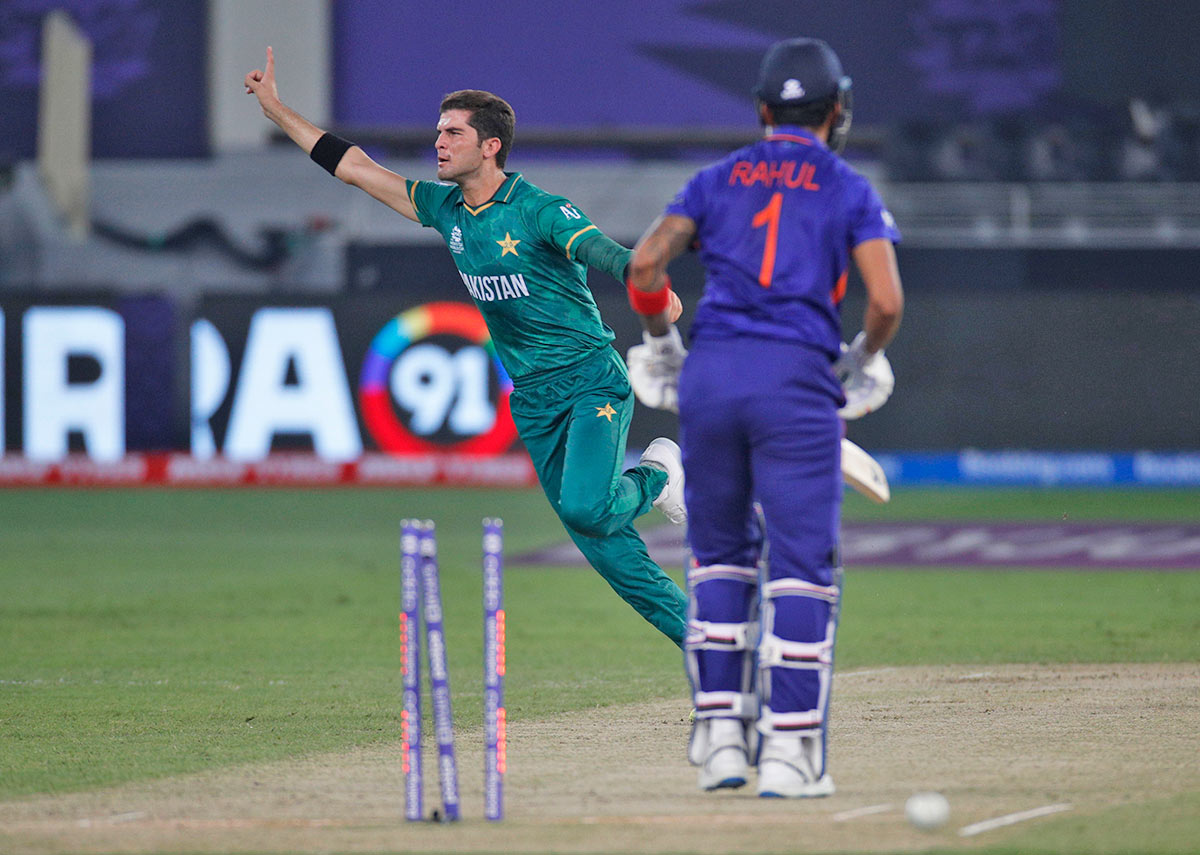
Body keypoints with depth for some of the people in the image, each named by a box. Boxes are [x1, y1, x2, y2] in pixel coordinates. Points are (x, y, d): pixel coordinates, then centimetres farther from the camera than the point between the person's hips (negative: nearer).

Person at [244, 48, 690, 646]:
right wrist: (275, 109, 12)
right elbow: (355, 168, 12)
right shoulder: (445, 208, 7)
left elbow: (607, 253, -29)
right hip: (532, 398, 6)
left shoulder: (539, 211, -14)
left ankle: (655, 476, 7)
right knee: (601, 541, 0)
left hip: (593, 381, -6)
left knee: (584, 508, -26)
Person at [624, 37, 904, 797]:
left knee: (720, 554, 17)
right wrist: (863, 360, 15)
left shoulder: (718, 180, 15)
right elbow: (886, 300, -4)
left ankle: (720, 731, 12)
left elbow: (646, 263, 2)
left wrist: (662, 343, 16)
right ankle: (788, 748, -7)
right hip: (797, 378, -3)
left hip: (711, 373, 3)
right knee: (801, 565, -1)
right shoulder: (849, 189, 8)